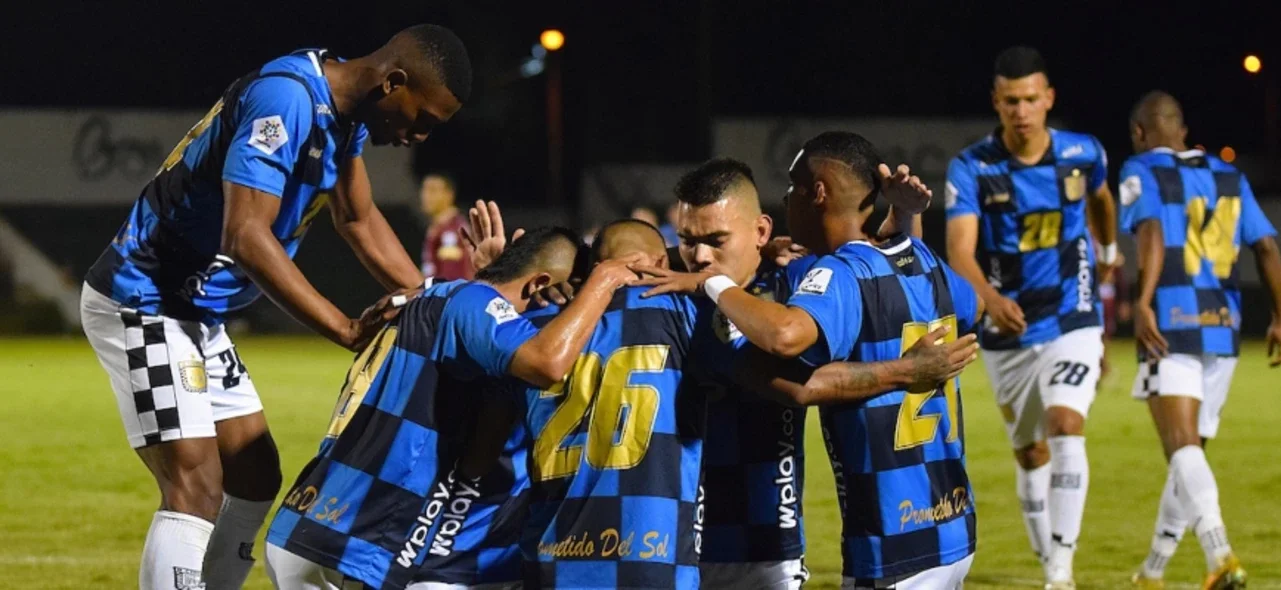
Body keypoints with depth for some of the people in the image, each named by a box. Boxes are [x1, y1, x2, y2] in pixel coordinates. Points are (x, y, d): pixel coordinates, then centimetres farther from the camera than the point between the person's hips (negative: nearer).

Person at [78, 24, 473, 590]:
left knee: (255, 477, 13)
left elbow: (359, 220, 18)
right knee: (197, 487, -18)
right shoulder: (286, 98, -25)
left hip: (196, 312, 10)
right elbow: (246, 237, -30)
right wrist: (346, 330, -29)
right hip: (143, 303, -10)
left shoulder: (346, 106, 5)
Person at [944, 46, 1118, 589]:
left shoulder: (1083, 154, -5)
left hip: (1072, 325, -1)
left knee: (1066, 429, -21)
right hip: (1007, 333, 1)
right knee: (1030, 454, 11)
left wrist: (1109, 252, 36)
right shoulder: (971, 168, -13)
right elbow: (960, 249, -26)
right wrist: (989, 297, -45)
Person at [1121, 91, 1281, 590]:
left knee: (1183, 448, -14)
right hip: (1223, 328, 6)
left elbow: (1151, 231, -16)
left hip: (1171, 325, -6)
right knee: (1188, 451, 15)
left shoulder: (1142, 172, 2)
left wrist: (1143, 302, -25)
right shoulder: (1228, 176, 18)